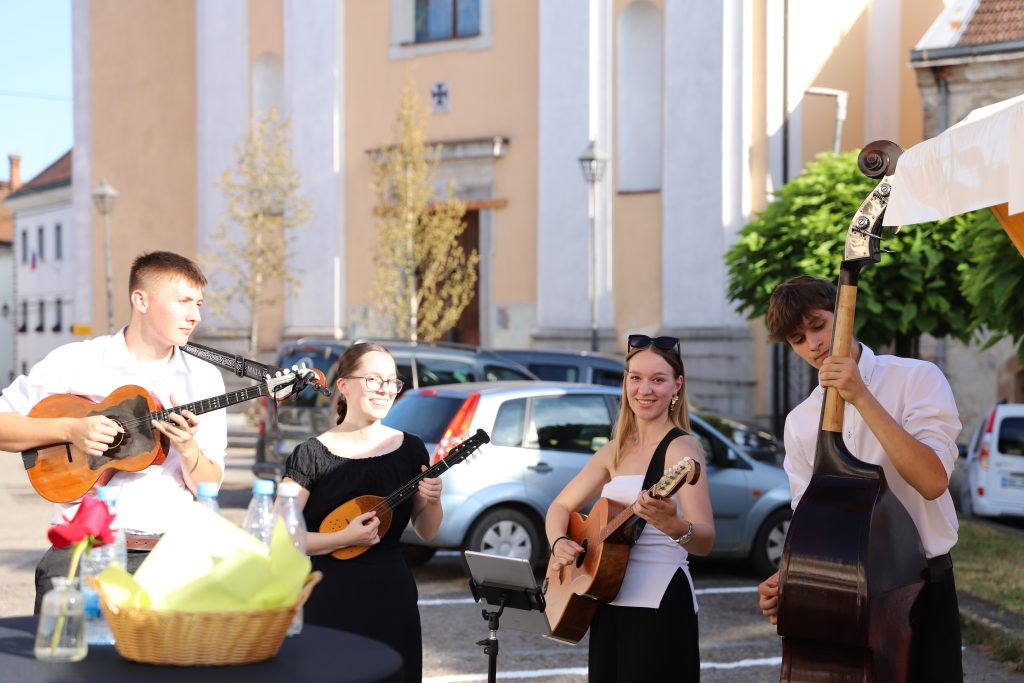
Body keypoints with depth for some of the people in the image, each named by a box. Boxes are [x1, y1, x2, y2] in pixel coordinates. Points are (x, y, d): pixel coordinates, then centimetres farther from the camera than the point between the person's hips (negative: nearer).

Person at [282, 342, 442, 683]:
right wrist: (344, 538, -20)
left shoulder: (410, 449, 4)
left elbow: (427, 533, 11)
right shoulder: (311, 455, -7)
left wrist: (432, 501, -9)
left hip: (393, 594, 3)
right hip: (331, 600, -3)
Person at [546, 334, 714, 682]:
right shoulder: (615, 451, 10)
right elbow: (561, 506, 16)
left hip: (659, 607, -6)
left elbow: (706, 541, -22)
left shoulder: (681, 448, -11)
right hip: (608, 605, 7)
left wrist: (673, 525, -43)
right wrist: (559, 543, -5)